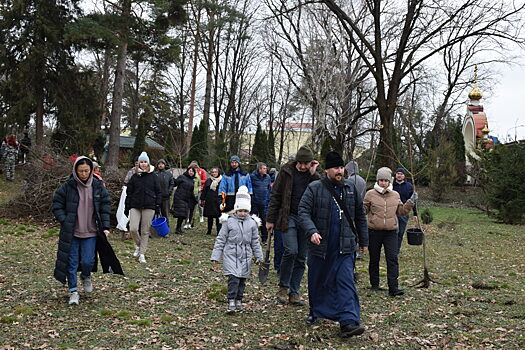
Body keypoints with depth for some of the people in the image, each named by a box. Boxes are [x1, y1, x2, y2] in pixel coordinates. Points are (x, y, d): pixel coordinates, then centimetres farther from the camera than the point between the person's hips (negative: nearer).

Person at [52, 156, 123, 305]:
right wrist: (64, 221, -10)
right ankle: (73, 291, 17)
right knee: (72, 262, 3)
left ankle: (86, 277, 32)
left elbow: (105, 206, 6)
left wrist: (105, 227, -2)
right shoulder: (67, 186, -5)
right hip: (71, 233, -1)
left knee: (88, 261, -3)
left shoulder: (98, 186, 1)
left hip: (91, 232, 1)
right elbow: (57, 206, 2)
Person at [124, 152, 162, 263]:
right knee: (133, 229, -11)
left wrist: (158, 207, -2)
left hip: (149, 207, -1)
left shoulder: (153, 176, 4)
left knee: (145, 231, 2)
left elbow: (158, 192, 5)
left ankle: (142, 254, 11)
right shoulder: (134, 177, 7)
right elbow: (129, 193, 9)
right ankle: (138, 245, 18)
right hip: (135, 206, 1)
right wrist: (127, 207, 6)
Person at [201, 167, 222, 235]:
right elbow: (204, 191, 12)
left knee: (218, 217, -5)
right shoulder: (208, 180, 9)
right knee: (209, 217, 10)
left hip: (217, 201, -3)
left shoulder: (221, 181, 1)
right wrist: (202, 200, 8)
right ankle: (209, 231, 21)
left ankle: (219, 231, -1)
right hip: (209, 201, 3)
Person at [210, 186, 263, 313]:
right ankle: (231, 301, -9)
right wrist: (215, 256, -2)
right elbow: (221, 239, 0)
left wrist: (258, 256, 13)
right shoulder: (229, 222, -3)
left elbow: (255, 242, 13)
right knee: (233, 278, -13)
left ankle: (239, 301, 22)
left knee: (242, 279, 9)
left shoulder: (252, 223, 5)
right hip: (231, 255, -3)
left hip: (245, 256, 3)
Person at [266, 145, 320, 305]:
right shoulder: (286, 172, 0)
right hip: (288, 217, -3)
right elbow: (275, 196, 2)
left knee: (301, 258, 6)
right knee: (291, 251, -16)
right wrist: (270, 220, 0)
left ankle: (294, 292, 17)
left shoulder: (314, 176, 7)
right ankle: (283, 286, 5)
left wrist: (313, 175, -12)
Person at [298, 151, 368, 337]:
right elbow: (303, 212, -10)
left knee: (345, 282, -7)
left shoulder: (351, 189, 9)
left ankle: (348, 322, -10)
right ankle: (315, 313, 33)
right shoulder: (314, 189, -3)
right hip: (320, 246, -1)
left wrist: (363, 241, 18)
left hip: (345, 247, 1)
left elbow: (360, 216, 17)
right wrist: (311, 231, -26)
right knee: (317, 282, 13)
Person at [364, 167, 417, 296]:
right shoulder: (370, 194, 0)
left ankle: (393, 287, -5)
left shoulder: (395, 195, 10)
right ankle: (374, 284, 24)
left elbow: (401, 211, 17)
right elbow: (364, 209, 6)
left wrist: (410, 203, 7)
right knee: (374, 259, 9)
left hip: (391, 232, 1)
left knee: (393, 259, -7)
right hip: (374, 231, -1)